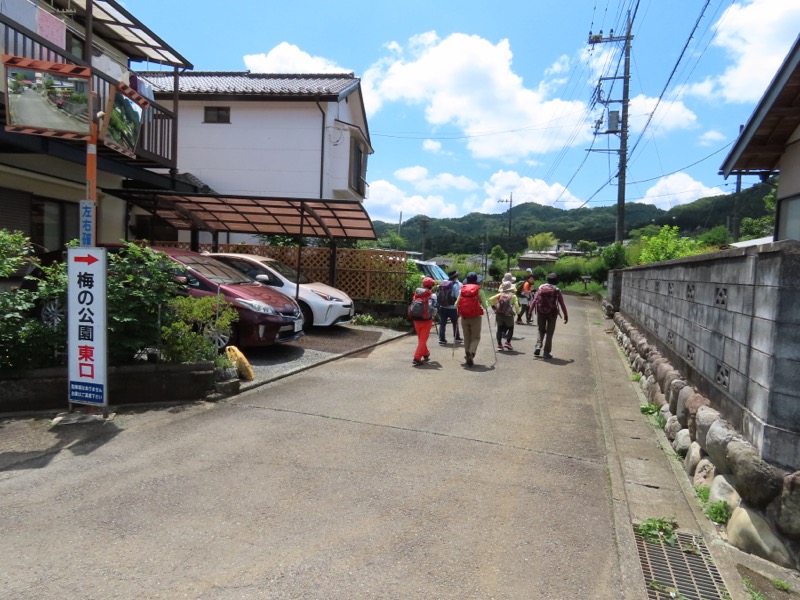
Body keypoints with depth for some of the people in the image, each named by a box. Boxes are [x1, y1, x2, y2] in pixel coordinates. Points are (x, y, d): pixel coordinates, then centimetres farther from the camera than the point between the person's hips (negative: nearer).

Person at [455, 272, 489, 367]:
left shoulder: (462, 290, 1)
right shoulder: (479, 291, -6)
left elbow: (456, 304, 4)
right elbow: (485, 306, -6)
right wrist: (486, 306, 17)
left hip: (464, 317, 3)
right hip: (475, 317, -3)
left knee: (466, 337, 16)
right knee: (475, 337, 5)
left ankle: (467, 355, 16)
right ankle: (471, 353, -17)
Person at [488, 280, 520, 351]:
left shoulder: (500, 295, 7)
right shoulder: (513, 296, 1)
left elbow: (490, 299, -2)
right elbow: (516, 306, -8)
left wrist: (493, 306, 10)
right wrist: (517, 312, 9)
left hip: (499, 315, 2)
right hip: (508, 315, -2)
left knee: (500, 328, 12)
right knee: (511, 328, 18)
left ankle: (499, 345, 4)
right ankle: (508, 342, 3)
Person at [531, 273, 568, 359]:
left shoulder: (541, 287, 1)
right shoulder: (557, 290, -1)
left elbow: (534, 300, -6)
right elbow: (562, 304, -2)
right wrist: (565, 316, 5)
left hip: (541, 312, 1)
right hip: (552, 313, -1)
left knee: (541, 330, 18)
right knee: (549, 333, 8)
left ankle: (538, 346, -1)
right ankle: (546, 352, 7)